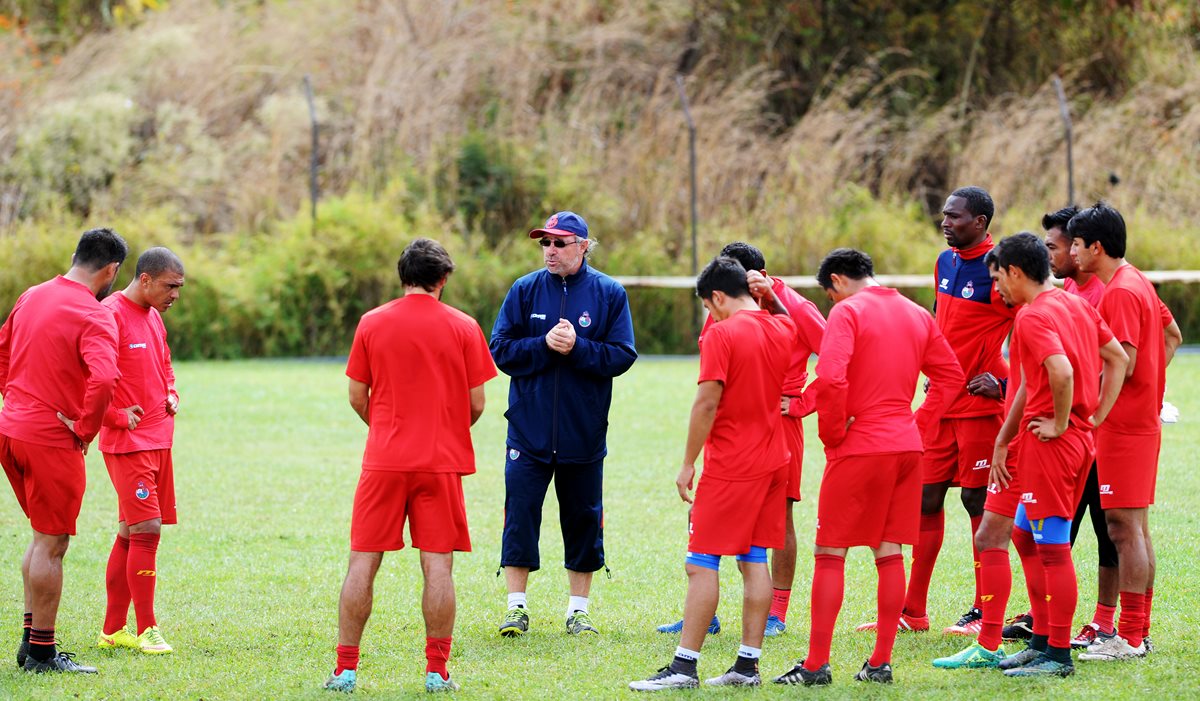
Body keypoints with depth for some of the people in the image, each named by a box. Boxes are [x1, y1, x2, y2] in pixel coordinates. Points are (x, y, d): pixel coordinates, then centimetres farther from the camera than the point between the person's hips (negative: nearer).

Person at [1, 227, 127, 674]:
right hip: (53, 440, -8)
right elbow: (104, 379, -31)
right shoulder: (95, 317, -17)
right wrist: (85, 429, -17)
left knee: (44, 535, 19)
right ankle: (42, 651, 6)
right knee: (52, 544, 1)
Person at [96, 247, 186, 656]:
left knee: (130, 533, 10)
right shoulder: (111, 315, -13)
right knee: (146, 530, -12)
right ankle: (146, 630, -7)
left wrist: (171, 394, 12)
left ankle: (113, 629, 15)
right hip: (127, 442, -9)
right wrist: (117, 416, -16)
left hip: (158, 438, 9)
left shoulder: (154, 317, 16)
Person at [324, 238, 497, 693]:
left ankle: (346, 669, 4)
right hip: (442, 462, -1)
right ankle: (437, 672, 0)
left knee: (363, 563, 5)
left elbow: (357, 397, 5)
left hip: (383, 462, 1)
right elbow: (476, 404, 2)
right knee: (438, 566, 2)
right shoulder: (463, 327, 0)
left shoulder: (372, 323, 2)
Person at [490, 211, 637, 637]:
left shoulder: (609, 294, 0)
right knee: (520, 515, -3)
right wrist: (545, 345, -17)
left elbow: (622, 356, -6)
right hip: (529, 427, 0)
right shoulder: (525, 290, 3)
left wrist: (577, 347, -19)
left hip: (584, 431, 0)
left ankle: (579, 609, 16)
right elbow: (501, 350, -3)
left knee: (584, 518, 7)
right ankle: (517, 607, 4)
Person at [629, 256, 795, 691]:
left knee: (702, 563, -5)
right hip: (773, 461, 7)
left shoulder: (721, 334, -14)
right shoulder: (783, 329, 8)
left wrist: (688, 463, -11)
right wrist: (768, 296, 16)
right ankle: (748, 664, 8)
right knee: (754, 561, 9)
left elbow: (707, 402, -17)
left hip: (729, 467, -7)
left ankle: (685, 666, -7)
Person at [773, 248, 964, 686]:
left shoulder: (847, 311, -9)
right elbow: (951, 375, 15)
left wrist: (833, 433, -9)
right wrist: (918, 421, 12)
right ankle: (881, 662, 10)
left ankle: (816, 665, 0)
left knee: (830, 554, 0)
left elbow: (830, 378, -21)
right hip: (907, 446, 6)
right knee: (890, 554, 10)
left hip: (858, 448, -6)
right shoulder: (917, 315, 12)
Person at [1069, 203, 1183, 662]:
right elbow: (1171, 335, 25)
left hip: (1123, 424, -10)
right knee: (1136, 526, 13)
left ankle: (1128, 638, -8)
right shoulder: (1138, 283, 14)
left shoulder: (1120, 293, -17)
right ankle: (1139, 630, 18)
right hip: (1143, 417, 10)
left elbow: (1123, 365, -22)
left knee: (1124, 527, -9)